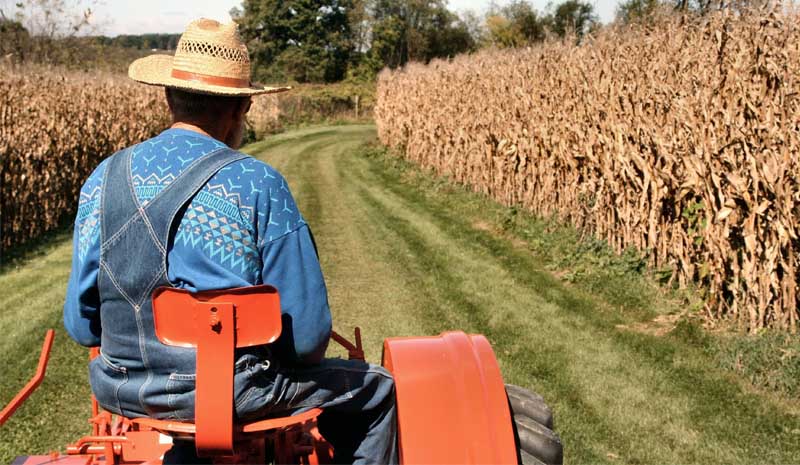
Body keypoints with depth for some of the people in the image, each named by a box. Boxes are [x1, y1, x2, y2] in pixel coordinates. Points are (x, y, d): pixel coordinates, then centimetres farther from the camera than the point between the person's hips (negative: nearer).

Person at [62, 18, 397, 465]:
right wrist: (283, 360, 9)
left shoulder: (104, 179, -1)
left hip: (121, 392, 6)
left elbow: (81, 323, 4)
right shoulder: (258, 185, -14)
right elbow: (307, 332, -13)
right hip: (232, 393, -5)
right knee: (377, 389, 17)